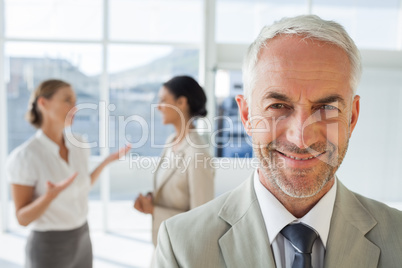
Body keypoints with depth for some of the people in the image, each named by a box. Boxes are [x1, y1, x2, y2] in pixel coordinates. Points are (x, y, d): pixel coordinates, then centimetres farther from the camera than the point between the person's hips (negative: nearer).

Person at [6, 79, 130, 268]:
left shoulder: (78, 144, -3)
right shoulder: (23, 157, -22)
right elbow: (23, 218, -16)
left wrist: (108, 160, 2)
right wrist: (51, 196, -35)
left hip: (80, 242, 6)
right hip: (48, 248, -6)